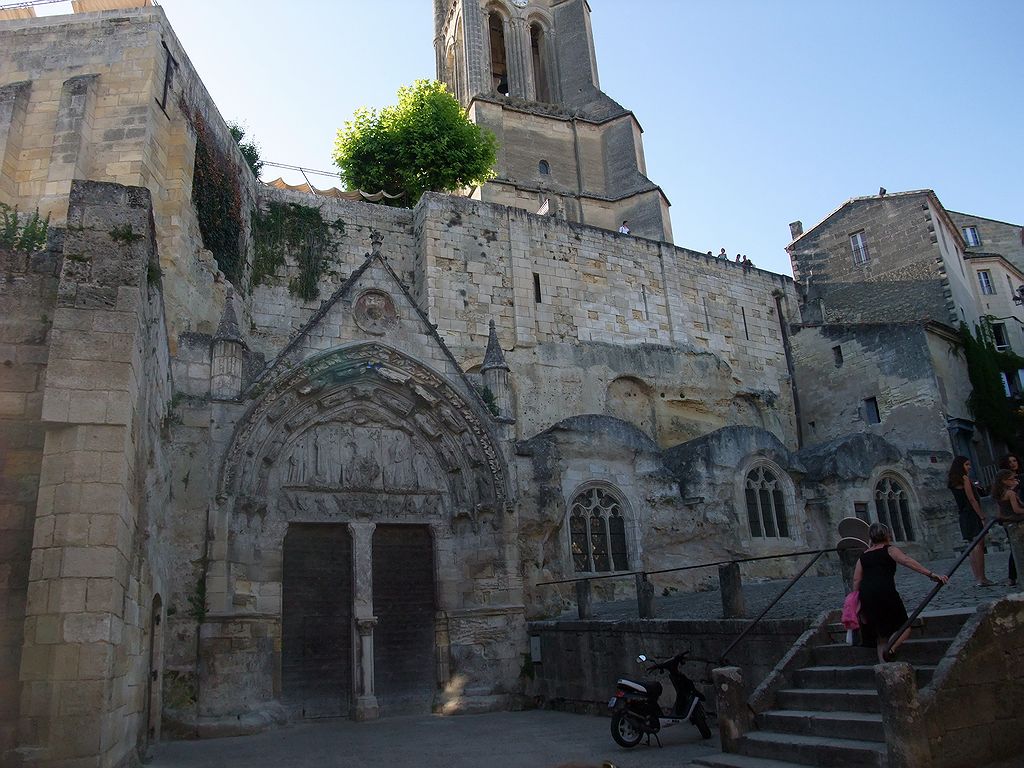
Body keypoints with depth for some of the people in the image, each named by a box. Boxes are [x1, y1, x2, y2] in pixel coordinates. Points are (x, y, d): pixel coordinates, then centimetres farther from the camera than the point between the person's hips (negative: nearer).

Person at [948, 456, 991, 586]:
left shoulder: (953, 481, 16)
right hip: (972, 515, -9)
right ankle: (981, 578, -12)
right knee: (979, 546, -9)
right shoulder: (964, 478, -9)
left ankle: (977, 578, 12)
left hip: (963, 516, 9)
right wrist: (982, 517, -13)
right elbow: (972, 499, -13)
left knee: (973, 547, 10)